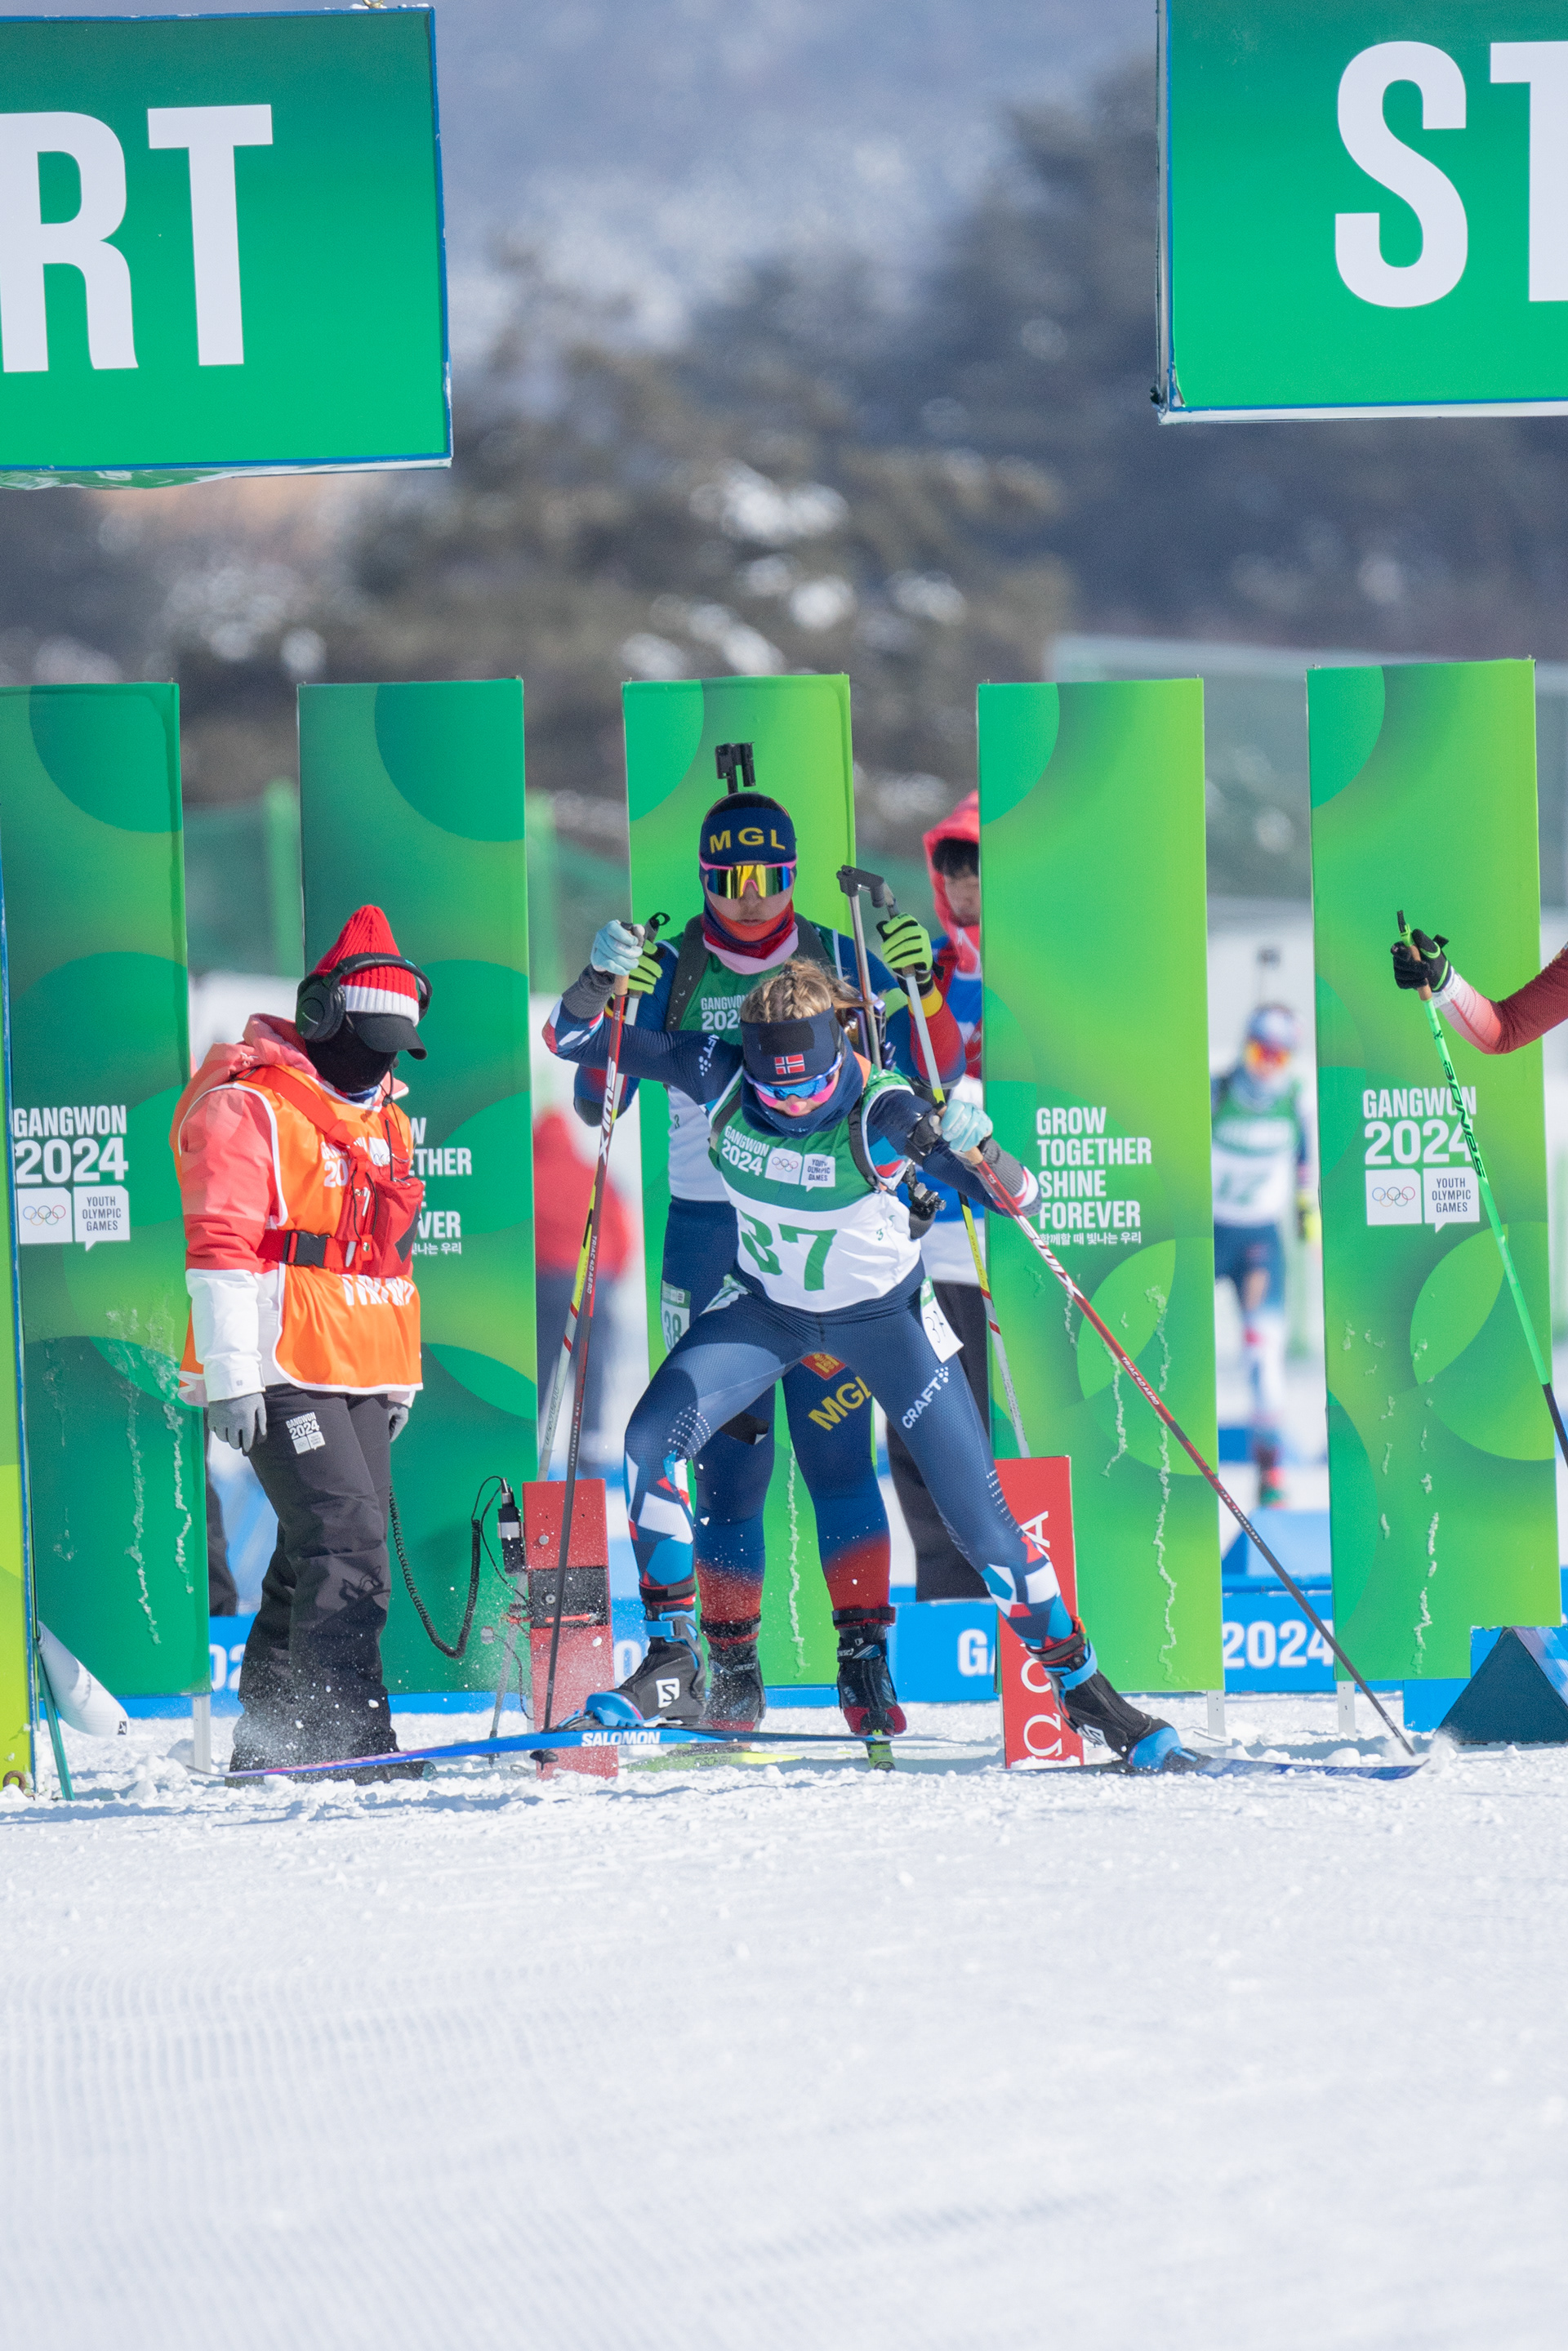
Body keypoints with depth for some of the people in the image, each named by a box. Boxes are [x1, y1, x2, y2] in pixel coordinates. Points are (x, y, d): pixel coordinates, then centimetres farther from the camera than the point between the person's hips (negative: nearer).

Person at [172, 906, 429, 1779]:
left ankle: (269, 1743, 14)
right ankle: (353, 1732, -22)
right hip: (281, 1377, -9)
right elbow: (221, 1245, -14)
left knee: (320, 1556, 8)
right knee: (345, 1540, -19)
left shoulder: (385, 1120, 20)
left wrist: (400, 1378, 26)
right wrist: (230, 1374, -20)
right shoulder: (249, 1108, -7)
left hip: (360, 1378, 9)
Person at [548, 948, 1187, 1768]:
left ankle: (1080, 1684, 11)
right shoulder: (719, 1077, -22)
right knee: (650, 1440, -17)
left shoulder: (879, 1111, -31)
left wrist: (973, 1147, -51)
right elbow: (571, 1037, -16)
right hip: (768, 1306, 3)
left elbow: (1020, 1198, -31)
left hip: (882, 1315, -3)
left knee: (978, 1516, -6)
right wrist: (601, 976, -36)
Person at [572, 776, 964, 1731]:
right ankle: (728, 1670, 6)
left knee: (836, 1451, -9)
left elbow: (933, 1077, 5)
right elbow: (598, 1104, -1)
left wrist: (922, 993, -12)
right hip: (708, 1236, 1)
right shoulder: (670, 973, 3)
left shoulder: (841, 964, 3)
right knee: (729, 1460, -1)